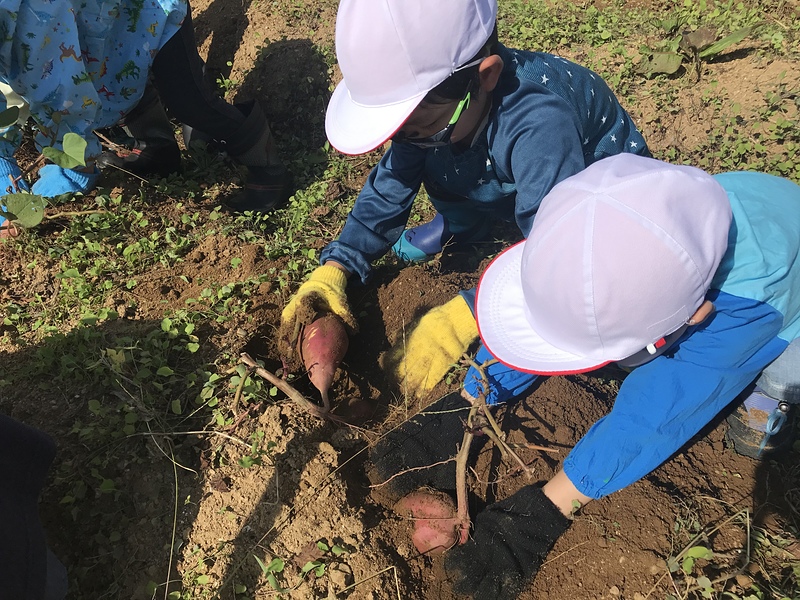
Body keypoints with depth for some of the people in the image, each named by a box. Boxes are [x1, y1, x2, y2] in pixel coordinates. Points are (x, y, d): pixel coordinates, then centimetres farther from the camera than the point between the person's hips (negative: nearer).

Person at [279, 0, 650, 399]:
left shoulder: (539, 123, -43)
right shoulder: (428, 102, -22)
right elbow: (389, 187, -14)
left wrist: (461, 317, -50)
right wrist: (335, 268, -25)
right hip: (513, 184, 6)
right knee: (434, 165, -12)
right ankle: (459, 229, 16)